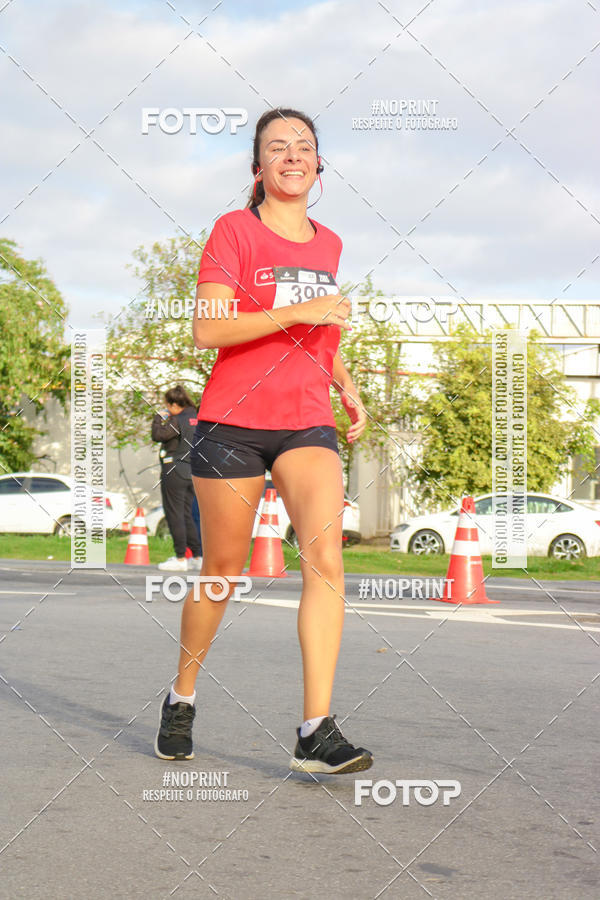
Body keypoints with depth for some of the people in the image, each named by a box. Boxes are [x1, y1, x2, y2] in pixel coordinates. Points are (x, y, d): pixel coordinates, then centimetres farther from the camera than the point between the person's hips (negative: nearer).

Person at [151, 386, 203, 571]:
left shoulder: (178, 421, -14)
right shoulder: (196, 419, 10)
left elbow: (157, 435, -19)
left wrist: (158, 419, -1)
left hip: (175, 471, -8)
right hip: (191, 471, 8)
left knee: (175, 515, -3)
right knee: (186, 514, 15)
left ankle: (180, 558, -3)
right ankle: (197, 557, 13)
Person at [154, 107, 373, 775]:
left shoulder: (328, 244, 15)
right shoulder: (234, 230, -2)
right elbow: (206, 328, -14)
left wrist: (346, 386, 16)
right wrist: (298, 312, -20)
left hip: (308, 425, 4)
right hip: (233, 420, -3)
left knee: (325, 557, -17)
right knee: (222, 571, 5)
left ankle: (316, 733, -20)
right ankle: (181, 698, 30)